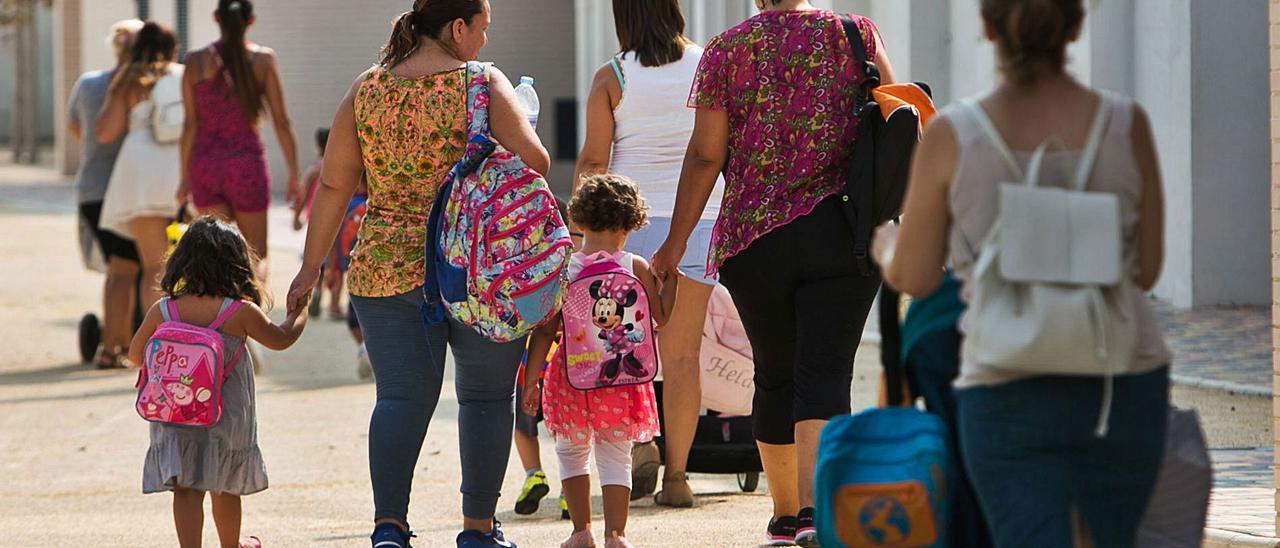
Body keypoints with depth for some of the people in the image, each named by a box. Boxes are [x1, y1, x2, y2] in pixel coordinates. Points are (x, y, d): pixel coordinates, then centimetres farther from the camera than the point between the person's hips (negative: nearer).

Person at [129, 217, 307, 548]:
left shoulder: (162, 311, -6)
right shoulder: (241, 313, -13)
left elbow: (136, 354, 4)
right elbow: (280, 339, 2)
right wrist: (299, 314, 21)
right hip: (226, 419, -1)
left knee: (186, 489, 0)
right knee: (225, 489, 18)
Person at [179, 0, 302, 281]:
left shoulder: (196, 61, 0)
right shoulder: (263, 59, -2)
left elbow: (191, 124, 0)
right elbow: (281, 122, -3)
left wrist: (185, 176, 7)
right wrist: (293, 175, 2)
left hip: (205, 163, 1)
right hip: (247, 161, -1)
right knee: (256, 255, 8)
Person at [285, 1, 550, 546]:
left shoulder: (367, 90, 5)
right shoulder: (484, 85, -6)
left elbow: (333, 184, 5)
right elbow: (535, 163, -11)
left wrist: (312, 265, 11)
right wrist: (522, 127, 11)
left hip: (386, 270, 3)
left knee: (401, 394, 2)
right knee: (486, 396, 11)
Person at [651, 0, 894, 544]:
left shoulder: (725, 50, 0)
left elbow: (705, 154, -2)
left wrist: (676, 241, 6)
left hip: (752, 236, 1)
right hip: (840, 233, -1)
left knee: (775, 373, 15)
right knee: (825, 373, -5)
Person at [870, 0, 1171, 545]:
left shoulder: (950, 136, -10)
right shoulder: (1128, 125, -7)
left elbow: (915, 276, 1)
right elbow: (1147, 270, 4)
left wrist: (888, 245, 25)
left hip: (1012, 398, -2)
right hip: (1121, 390, 2)